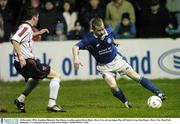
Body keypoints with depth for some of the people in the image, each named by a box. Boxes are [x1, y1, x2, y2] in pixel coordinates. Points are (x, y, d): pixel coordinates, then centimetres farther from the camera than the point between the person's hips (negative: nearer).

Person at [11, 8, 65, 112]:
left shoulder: (25, 27, 17)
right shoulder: (26, 27, -12)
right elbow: (14, 40, -26)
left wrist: (38, 33, 45)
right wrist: (20, 56, -31)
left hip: (20, 64, 10)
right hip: (27, 62, -10)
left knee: (36, 78, 38)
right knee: (56, 75, -5)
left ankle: (21, 99, 29)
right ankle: (52, 104, -12)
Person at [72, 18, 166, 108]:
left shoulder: (108, 31, -14)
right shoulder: (90, 39, -25)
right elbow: (75, 47, -32)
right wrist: (76, 58, -49)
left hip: (116, 59, 2)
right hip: (104, 66, -2)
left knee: (136, 77, -4)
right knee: (113, 86, -20)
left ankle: (158, 93, -2)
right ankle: (125, 101, 9)